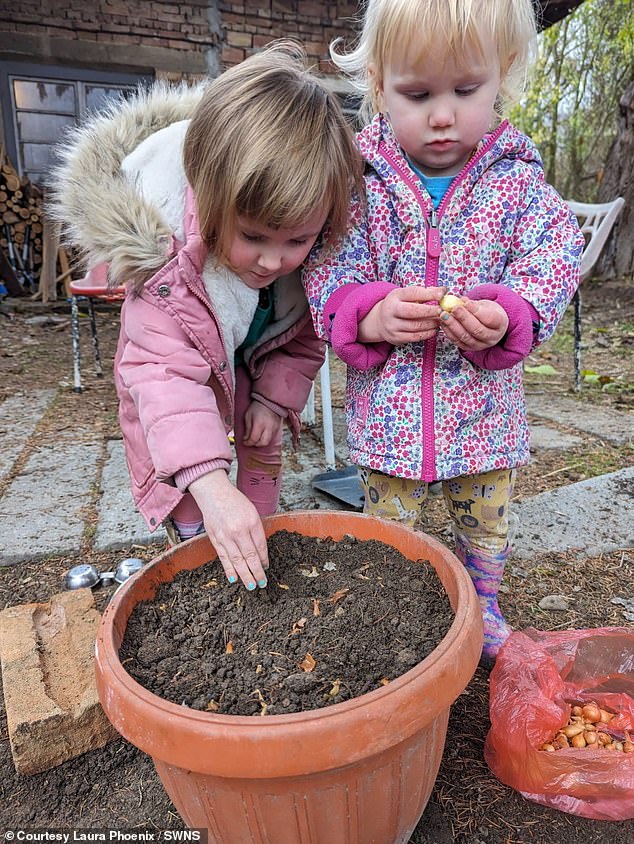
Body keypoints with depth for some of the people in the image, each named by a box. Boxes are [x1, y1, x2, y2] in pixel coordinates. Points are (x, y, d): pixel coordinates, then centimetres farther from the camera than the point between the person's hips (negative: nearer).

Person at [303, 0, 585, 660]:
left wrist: (504, 317, -26)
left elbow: (552, 265, -6)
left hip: (482, 404, 2)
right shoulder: (360, 180, -7)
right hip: (386, 404, -1)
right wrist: (370, 315, -29)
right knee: (387, 532, 16)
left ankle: (483, 608, 51)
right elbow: (326, 270, -8)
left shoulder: (517, 181, -4)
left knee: (485, 524, 22)